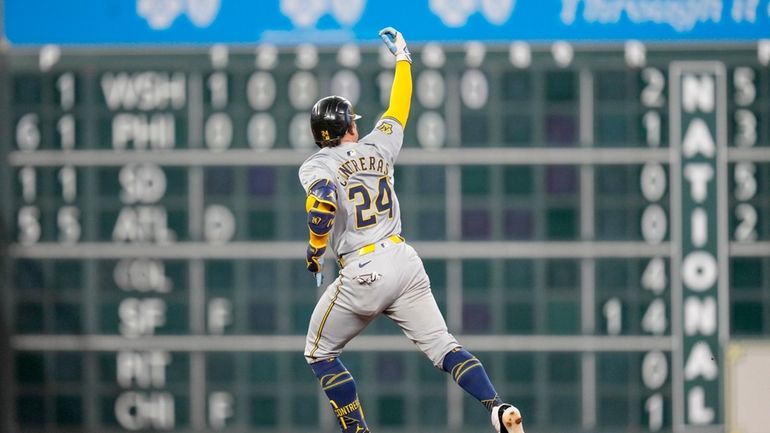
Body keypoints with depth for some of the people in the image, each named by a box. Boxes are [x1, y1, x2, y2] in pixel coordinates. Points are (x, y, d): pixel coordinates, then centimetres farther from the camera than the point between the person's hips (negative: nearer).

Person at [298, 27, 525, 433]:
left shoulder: (316, 166, -2)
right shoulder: (377, 147, 11)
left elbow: (323, 200, -25)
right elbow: (400, 107, 28)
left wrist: (315, 252, -11)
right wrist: (402, 56, 40)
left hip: (363, 273, -4)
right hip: (406, 262, 4)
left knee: (319, 354, 15)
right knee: (441, 345, 2)